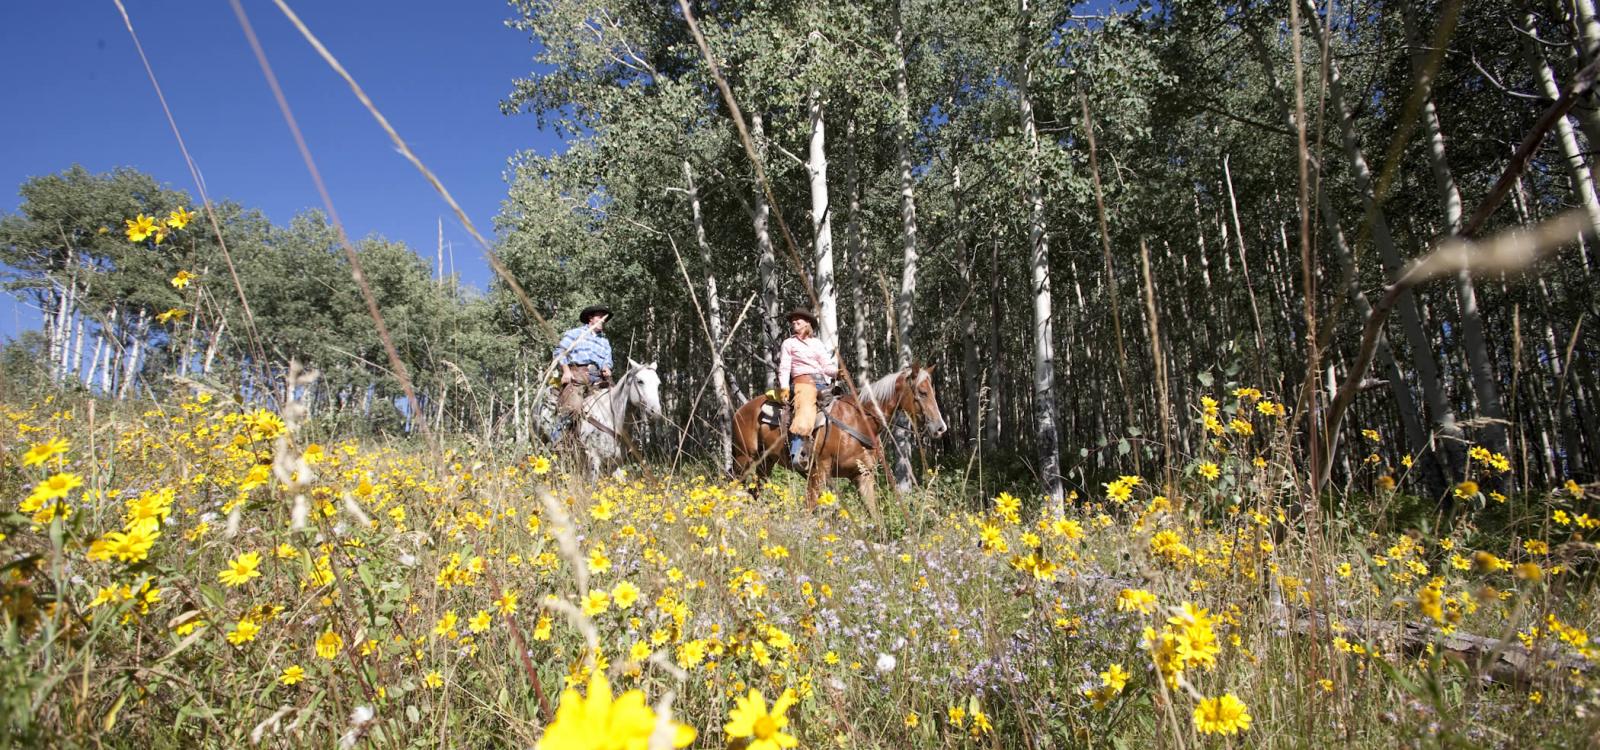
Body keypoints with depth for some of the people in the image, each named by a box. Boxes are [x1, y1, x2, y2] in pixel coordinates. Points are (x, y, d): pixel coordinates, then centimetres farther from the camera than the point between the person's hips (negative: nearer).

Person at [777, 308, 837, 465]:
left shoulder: (818, 343, 23)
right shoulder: (789, 343, 14)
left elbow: (827, 367, 17)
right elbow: (784, 368, 4)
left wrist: (838, 372, -6)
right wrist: (784, 387, -13)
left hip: (822, 383, 6)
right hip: (803, 381, -6)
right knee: (805, 411, -31)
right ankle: (796, 455, -42)